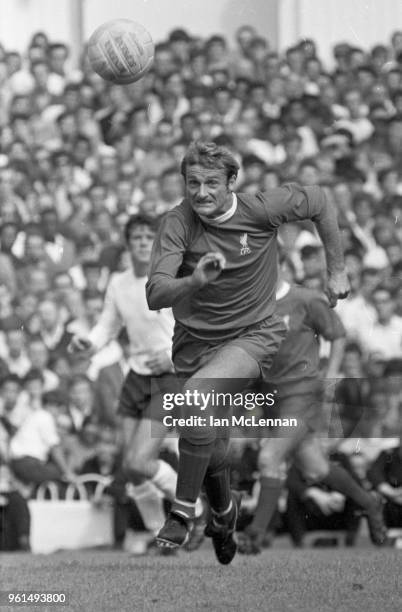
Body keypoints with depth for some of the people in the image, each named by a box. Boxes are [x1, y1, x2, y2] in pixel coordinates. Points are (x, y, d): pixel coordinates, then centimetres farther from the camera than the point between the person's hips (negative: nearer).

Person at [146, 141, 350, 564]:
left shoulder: (261, 210, -15)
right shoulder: (177, 224, -17)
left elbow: (318, 203, 5)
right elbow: (155, 296, -27)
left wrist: (336, 271, 9)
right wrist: (194, 281, -46)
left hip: (253, 335, -3)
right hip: (195, 340, 3)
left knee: (197, 394, -31)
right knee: (211, 452, 12)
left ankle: (183, 511, -20)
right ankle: (224, 509, 46)